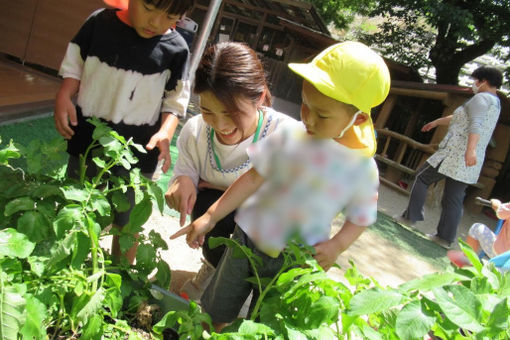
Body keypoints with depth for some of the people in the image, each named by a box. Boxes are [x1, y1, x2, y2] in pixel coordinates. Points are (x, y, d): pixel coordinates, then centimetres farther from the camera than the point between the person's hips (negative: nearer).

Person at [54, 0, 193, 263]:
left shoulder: (176, 49, -9)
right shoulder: (100, 22, -4)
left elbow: (175, 102, -3)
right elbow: (74, 65, 5)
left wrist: (165, 133, -19)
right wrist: (63, 97, -11)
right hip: (87, 139, 3)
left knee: (127, 222, 8)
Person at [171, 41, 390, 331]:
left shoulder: (364, 168, -13)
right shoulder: (290, 138, -14)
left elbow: (361, 219, 0)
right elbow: (254, 178, -7)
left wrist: (337, 245, -19)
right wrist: (211, 216, -8)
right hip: (249, 240, 1)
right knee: (216, 315, 16)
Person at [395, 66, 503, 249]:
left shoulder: (481, 98, -7)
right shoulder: (494, 103, 23)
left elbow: (476, 124, -26)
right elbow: (459, 118, 34)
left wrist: (470, 149, -40)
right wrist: (437, 122, 43)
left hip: (454, 153, -8)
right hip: (470, 165, 8)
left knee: (421, 178, 6)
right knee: (453, 199, 9)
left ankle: (410, 216, 7)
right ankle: (445, 237, 11)